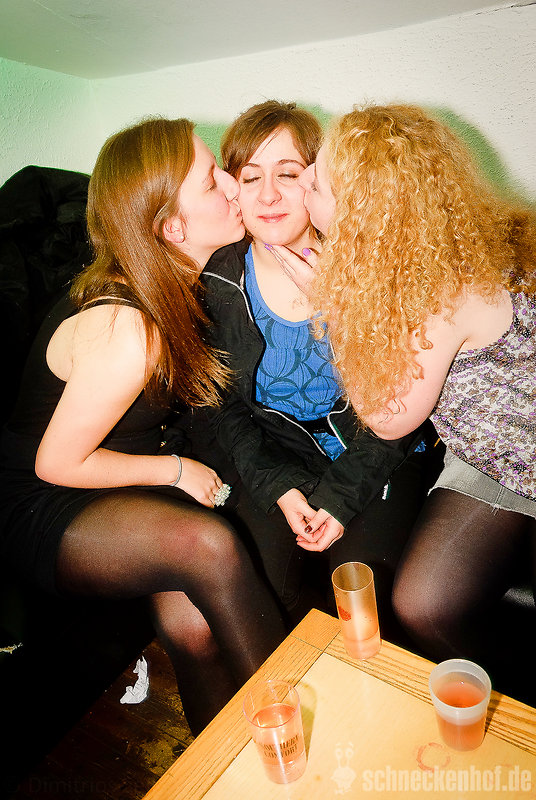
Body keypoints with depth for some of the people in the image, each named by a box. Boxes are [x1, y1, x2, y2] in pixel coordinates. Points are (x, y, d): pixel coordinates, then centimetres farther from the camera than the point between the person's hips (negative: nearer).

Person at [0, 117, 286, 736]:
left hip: (119, 484, 7)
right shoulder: (125, 332, -29)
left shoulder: (169, 288, -2)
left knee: (192, 621, -21)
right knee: (208, 544, -32)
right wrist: (175, 470, -9)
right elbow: (57, 464, -19)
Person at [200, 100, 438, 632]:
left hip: (372, 457, -1)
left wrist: (341, 494, -16)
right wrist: (281, 488, -13)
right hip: (276, 458, 2)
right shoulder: (216, 283, -6)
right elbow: (226, 409, 1)